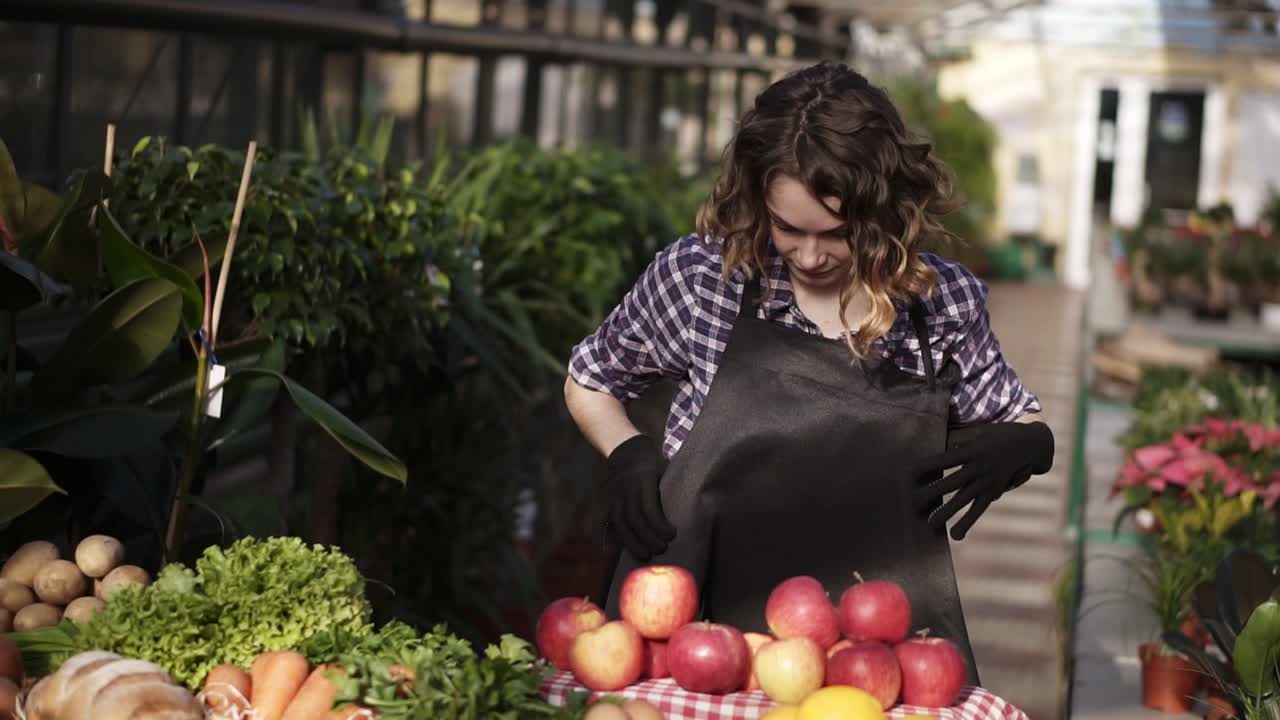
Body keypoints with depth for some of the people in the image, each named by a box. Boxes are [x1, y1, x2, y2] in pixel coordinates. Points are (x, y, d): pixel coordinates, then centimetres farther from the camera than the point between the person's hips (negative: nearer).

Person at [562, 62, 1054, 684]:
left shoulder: (946, 303, 2)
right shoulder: (696, 277, -2)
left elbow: (1020, 430, 18)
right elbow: (588, 383, 17)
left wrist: (1020, 447, -4)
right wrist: (628, 456, -2)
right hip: (696, 627, 0)